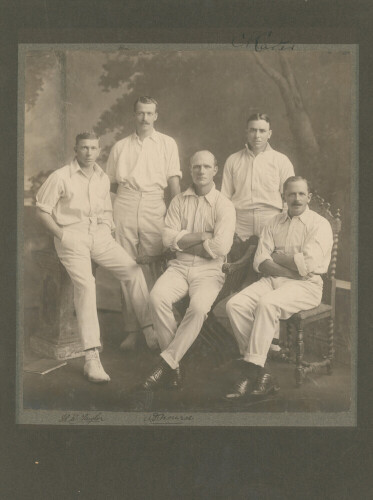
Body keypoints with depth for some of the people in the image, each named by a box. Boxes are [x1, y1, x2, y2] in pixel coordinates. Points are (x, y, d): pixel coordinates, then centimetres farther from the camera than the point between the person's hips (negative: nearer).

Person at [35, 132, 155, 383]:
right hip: (72, 238, -5)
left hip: (99, 235, 5)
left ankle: (149, 326, 3)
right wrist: (61, 235, -10)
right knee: (85, 284, -24)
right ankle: (92, 357, -25)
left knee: (132, 269, -11)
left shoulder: (103, 178, 14)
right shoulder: (61, 177, -4)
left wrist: (108, 229, 7)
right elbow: (42, 210, -1)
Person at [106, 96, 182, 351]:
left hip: (154, 209, -2)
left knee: (153, 270, -4)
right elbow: (111, 182, 19)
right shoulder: (120, 147, 16)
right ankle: (131, 329, 6)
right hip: (125, 209, 2)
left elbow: (174, 180, 5)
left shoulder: (167, 143, 11)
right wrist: (127, 189, 1)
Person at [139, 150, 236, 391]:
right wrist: (202, 236, -9)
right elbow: (168, 238, 0)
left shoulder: (224, 206, 0)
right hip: (179, 266, 3)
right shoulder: (179, 201, 12)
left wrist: (184, 242, -5)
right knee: (158, 297, -27)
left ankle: (167, 362, -20)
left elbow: (221, 246, -14)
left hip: (209, 269, -3)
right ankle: (173, 365, -17)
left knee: (199, 307, -32)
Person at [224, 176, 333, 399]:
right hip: (272, 280, 5)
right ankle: (258, 374, -18)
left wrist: (276, 257, -1)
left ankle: (252, 369, -24)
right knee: (235, 305, -20)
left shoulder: (319, 225, 1)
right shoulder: (274, 223, 17)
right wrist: (291, 269, -11)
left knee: (267, 304, -34)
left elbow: (307, 264, -13)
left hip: (306, 285, -5)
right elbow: (260, 262, 5)